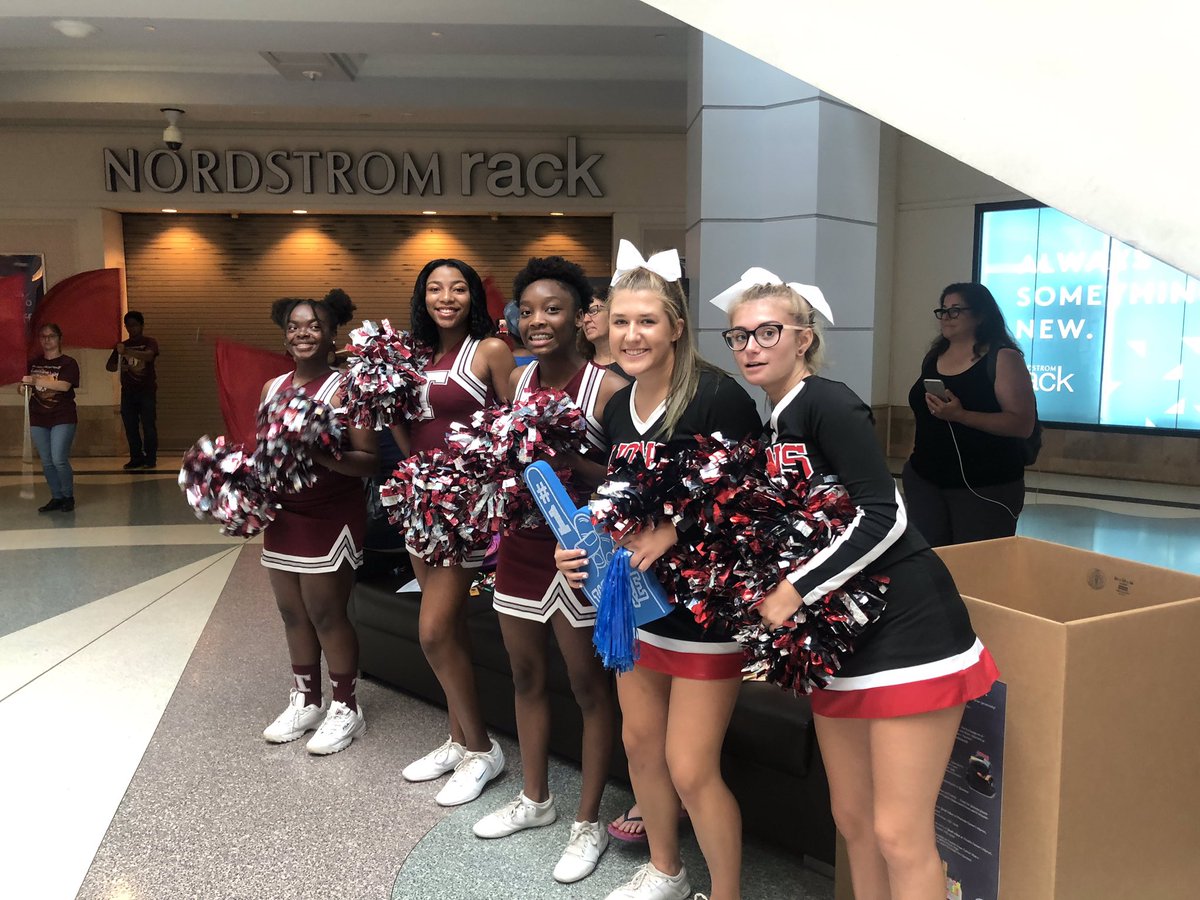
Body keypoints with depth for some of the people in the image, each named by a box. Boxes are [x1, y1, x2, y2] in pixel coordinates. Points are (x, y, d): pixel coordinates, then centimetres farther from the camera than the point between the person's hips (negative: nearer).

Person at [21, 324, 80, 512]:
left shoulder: (68, 363, -4)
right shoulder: (33, 363, 12)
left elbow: (64, 385, -20)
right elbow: (25, 387, 21)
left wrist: (36, 380, -25)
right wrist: (23, 387, -3)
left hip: (63, 418, -5)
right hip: (38, 419, 5)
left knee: (59, 460, -11)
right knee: (47, 462, 7)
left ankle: (68, 497, 7)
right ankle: (56, 498, 17)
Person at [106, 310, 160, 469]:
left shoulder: (149, 342, 1)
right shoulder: (121, 345, 14)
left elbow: (148, 356, -21)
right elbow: (109, 366, 11)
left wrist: (127, 351, -36)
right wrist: (119, 366, -13)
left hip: (146, 390, -4)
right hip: (128, 391, 4)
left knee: (148, 425, -7)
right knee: (130, 426, 3)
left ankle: (150, 458, -2)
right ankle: (136, 458, 11)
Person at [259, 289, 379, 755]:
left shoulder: (345, 388, -11)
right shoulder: (272, 388, 9)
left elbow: (369, 461, -15)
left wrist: (320, 454, -29)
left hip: (331, 518, -6)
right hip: (283, 515, 6)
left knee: (326, 614, 0)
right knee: (293, 612, 13)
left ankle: (346, 708, 18)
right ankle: (305, 701, 30)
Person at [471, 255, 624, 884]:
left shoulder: (606, 388, -15)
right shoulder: (517, 379, 3)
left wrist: (574, 466, -28)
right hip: (521, 543, 7)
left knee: (589, 685, 7)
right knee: (525, 676, 18)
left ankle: (589, 822, 24)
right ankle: (534, 799, 38)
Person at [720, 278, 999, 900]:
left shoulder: (828, 403, -12)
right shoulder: (773, 428, 14)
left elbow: (883, 516, -19)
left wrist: (794, 591, -18)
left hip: (906, 626, -9)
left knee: (898, 833, -3)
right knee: (852, 819, 15)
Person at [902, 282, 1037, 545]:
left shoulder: (1003, 358, -7)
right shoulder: (934, 356, 11)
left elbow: (1023, 424, -16)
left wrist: (961, 415, -25)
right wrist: (916, 457, 18)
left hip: (985, 487, -5)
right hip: (925, 479, 5)